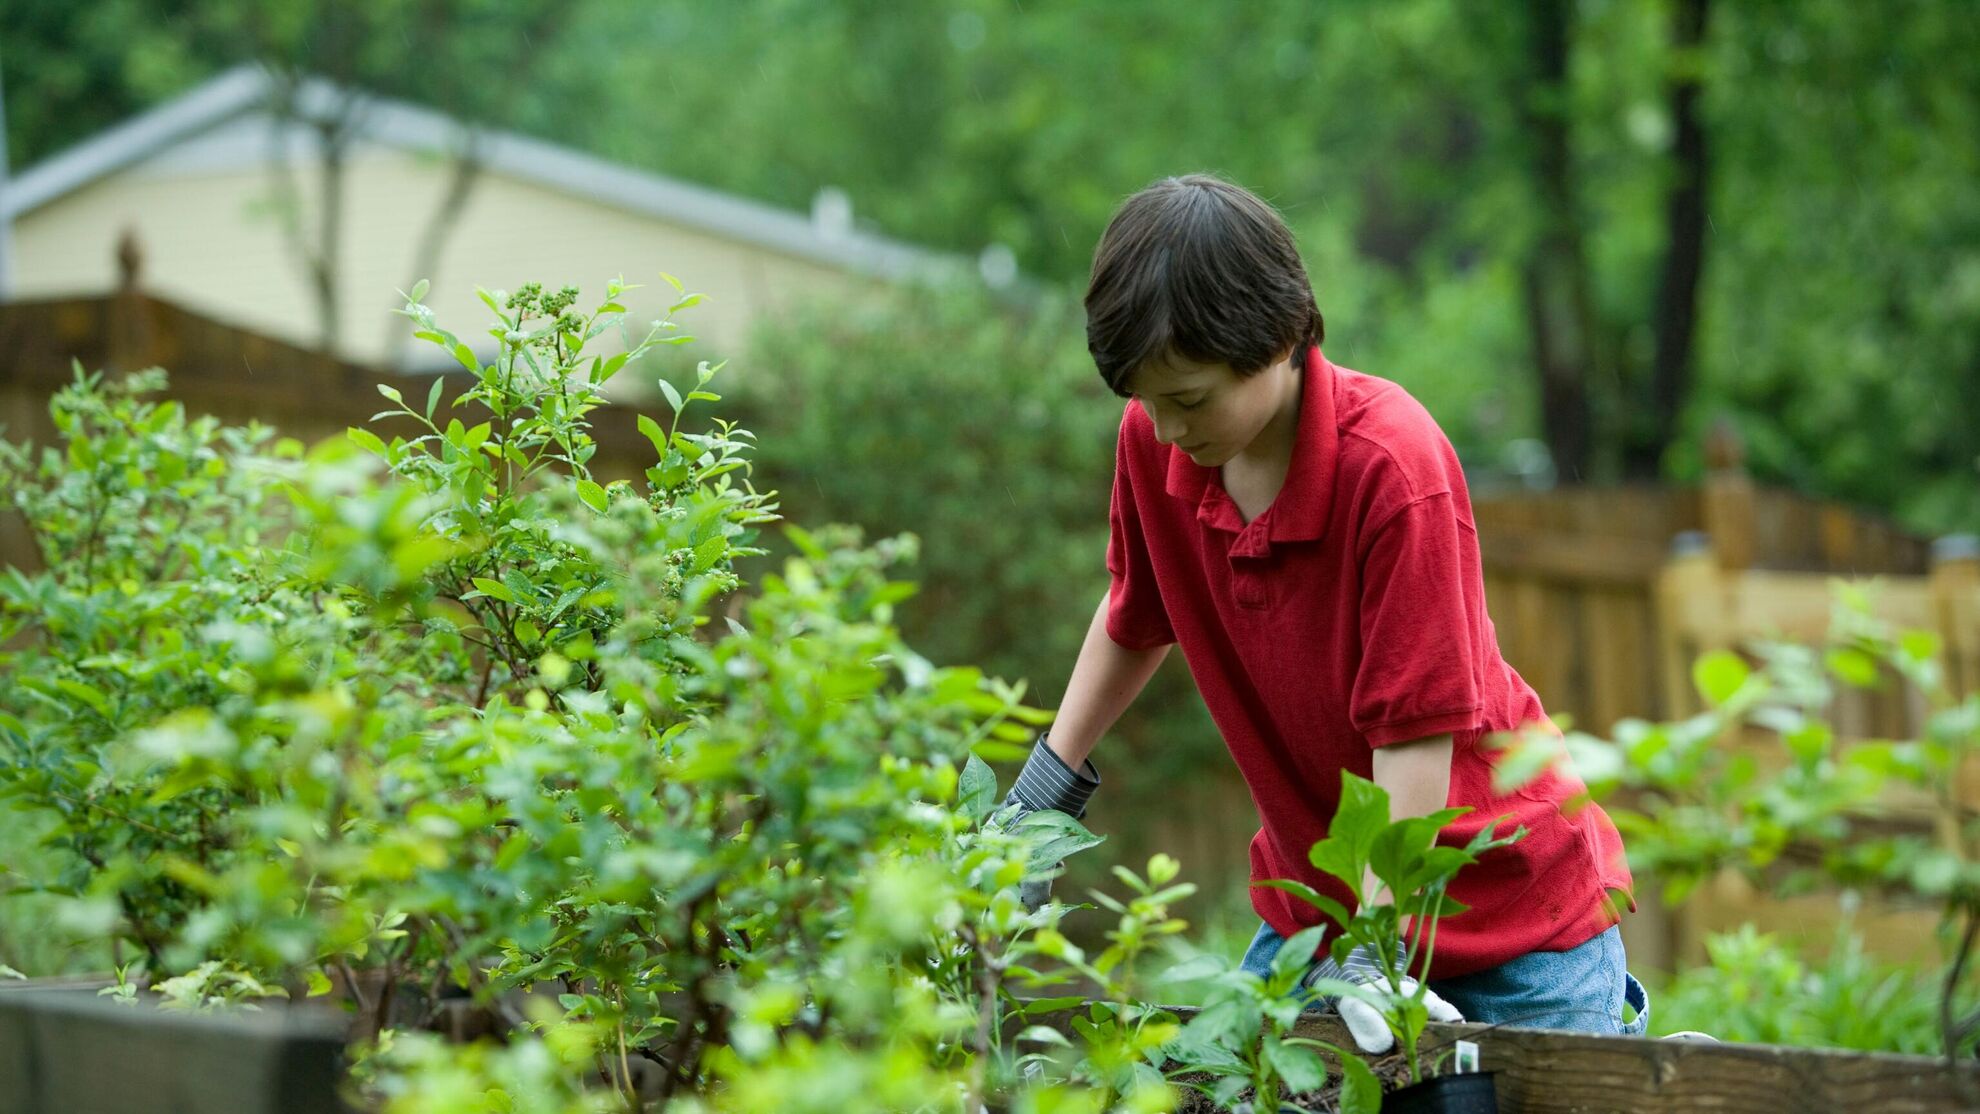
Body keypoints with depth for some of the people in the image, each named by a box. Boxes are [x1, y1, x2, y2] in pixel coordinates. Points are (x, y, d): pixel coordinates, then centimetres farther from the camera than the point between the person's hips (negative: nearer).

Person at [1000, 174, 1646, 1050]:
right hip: (1310, 897, 6)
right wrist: (1040, 795, 12)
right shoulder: (1154, 441, -8)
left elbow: (1418, 731, -26)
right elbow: (1136, 618, 12)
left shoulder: (1394, 467, -27)